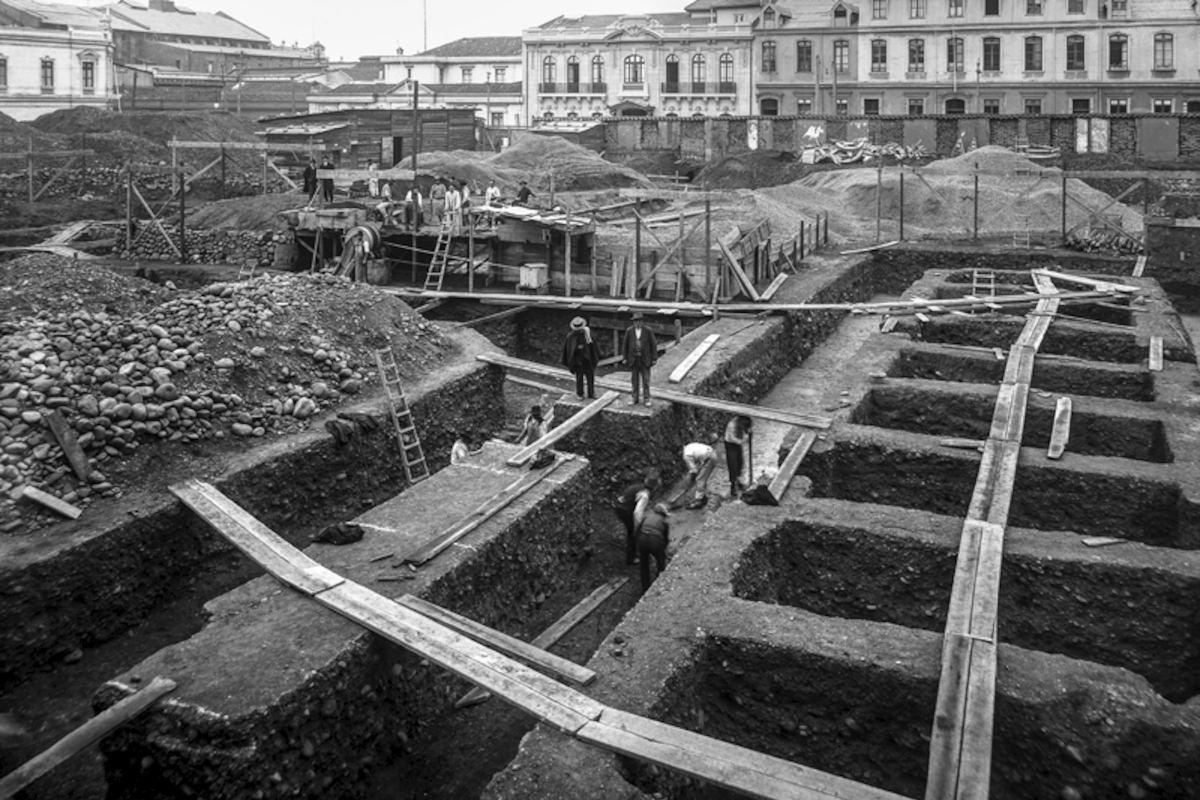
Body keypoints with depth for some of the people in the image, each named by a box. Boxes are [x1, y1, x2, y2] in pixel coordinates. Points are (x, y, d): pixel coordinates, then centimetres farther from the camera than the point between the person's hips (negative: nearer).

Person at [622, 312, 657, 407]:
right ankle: (635, 399, 16)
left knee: (646, 380, 2)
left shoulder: (648, 331, -6)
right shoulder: (629, 331, -1)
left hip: (645, 360, -2)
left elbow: (653, 345, -3)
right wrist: (625, 358, 2)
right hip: (633, 359, 2)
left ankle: (647, 399, 9)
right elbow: (625, 345, 5)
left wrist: (654, 359, -5)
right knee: (635, 380, 8)